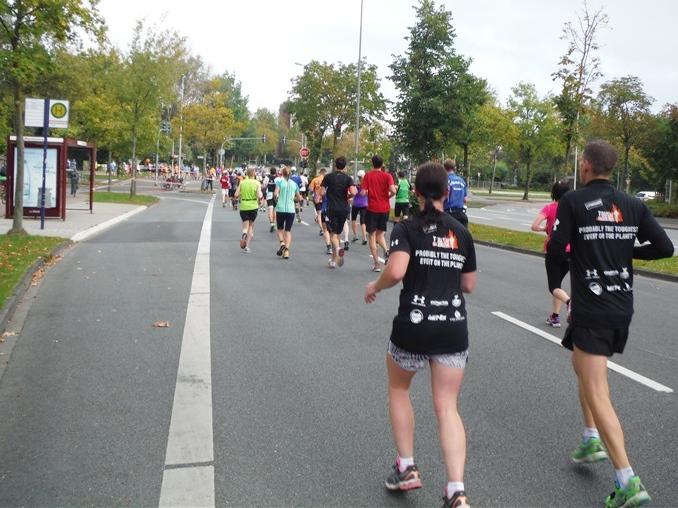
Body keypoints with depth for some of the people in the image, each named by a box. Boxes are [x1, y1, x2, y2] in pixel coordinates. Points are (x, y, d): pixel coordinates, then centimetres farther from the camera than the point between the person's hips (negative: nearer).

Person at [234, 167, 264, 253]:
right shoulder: (257, 183, -5)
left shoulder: (242, 183, 0)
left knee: (245, 226, 7)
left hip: (243, 207, 1)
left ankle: (244, 234, -31)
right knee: (251, 225, 15)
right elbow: (259, 196, -14)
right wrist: (261, 195, 7)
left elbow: (236, 195, -4)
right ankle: (247, 246, 11)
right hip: (253, 207, -1)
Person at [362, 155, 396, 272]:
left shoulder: (368, 176, -4)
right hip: (385, 208, 2)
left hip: (372, 208, -2)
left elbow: (363, 193, -10)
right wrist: (388, 196, 6)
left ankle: (377, 264, -1)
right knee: (380, 233, 20)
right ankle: (386, 250, -9)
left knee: (372, 236, 5)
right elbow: (393, 191, -14)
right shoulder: (387, 175, -2)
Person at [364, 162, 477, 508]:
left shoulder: (406, 228, -6)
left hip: (412, 327, -3)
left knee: (398, 389, 23)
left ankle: (407, 469, 24)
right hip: (453, 329, 3)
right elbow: (469, 285, 12)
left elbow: (395, 271, -22)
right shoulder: (462, 233, 7)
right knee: (447, 407, 6)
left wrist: (374, 287, -3)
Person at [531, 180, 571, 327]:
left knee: (554, 287, 0)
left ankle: (570, 302, -31)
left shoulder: (549, 208, -8)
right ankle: (555, 316, 19)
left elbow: (534, 226, -18)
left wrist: (546, 229, 0)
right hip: (570, 253, 4)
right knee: (557, 283, 21)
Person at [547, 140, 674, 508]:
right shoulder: (633, 205, 5)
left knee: (597, 394, -6)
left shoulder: (573, 202, -10)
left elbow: (554, 253, -12)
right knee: (581, 363, 29)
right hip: (623, 308, 7)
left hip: (590, 310, -7)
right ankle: (592, 440, 31)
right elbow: (664, 247, 1)